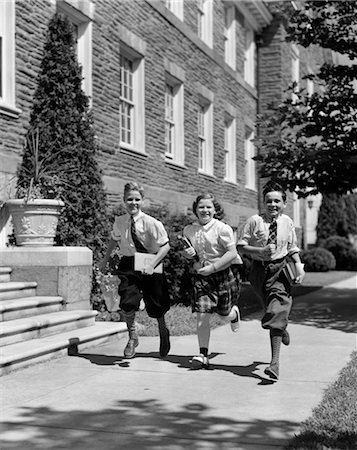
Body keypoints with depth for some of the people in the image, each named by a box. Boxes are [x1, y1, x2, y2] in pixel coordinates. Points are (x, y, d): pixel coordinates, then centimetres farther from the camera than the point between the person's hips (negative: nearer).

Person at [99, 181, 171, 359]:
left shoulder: (151, 223, -15)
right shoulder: (119, 222, -1)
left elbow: (165, 246, -13)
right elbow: (114, 239, 19)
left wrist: (151, 264, -23)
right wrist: (105, 259, 18)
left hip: (150, 266, -2)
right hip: (128, 265, 2)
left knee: (156, 307, 9)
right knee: (127, 302, -19)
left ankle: (163, 331, 44)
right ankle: (132, 336, 9)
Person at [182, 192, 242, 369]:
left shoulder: (222, 228, -10)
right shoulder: (188, 230, 5)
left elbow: (232, 253, -15)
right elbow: (186, 252, 18)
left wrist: (212, 267, -21)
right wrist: (187, 254, -7)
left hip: (223, 274, -3)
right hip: (200, 276, 3)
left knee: (224, 313, 12)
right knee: (201, 316, -7)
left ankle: (234, 312, 51)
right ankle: (203, 356, -1)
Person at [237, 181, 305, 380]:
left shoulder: (287, 222, 1)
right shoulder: (255, 221, -6)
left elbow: (292, 248, 12)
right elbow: (241, 246, -4)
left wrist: (299, 265, -4)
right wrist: (260, 251, -19)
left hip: (280, 269, -1)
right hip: (260, 269, 1)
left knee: (277, 313, -14)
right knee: (273, 310, 14)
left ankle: (275, 363, -16)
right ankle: (282, 328, 51)